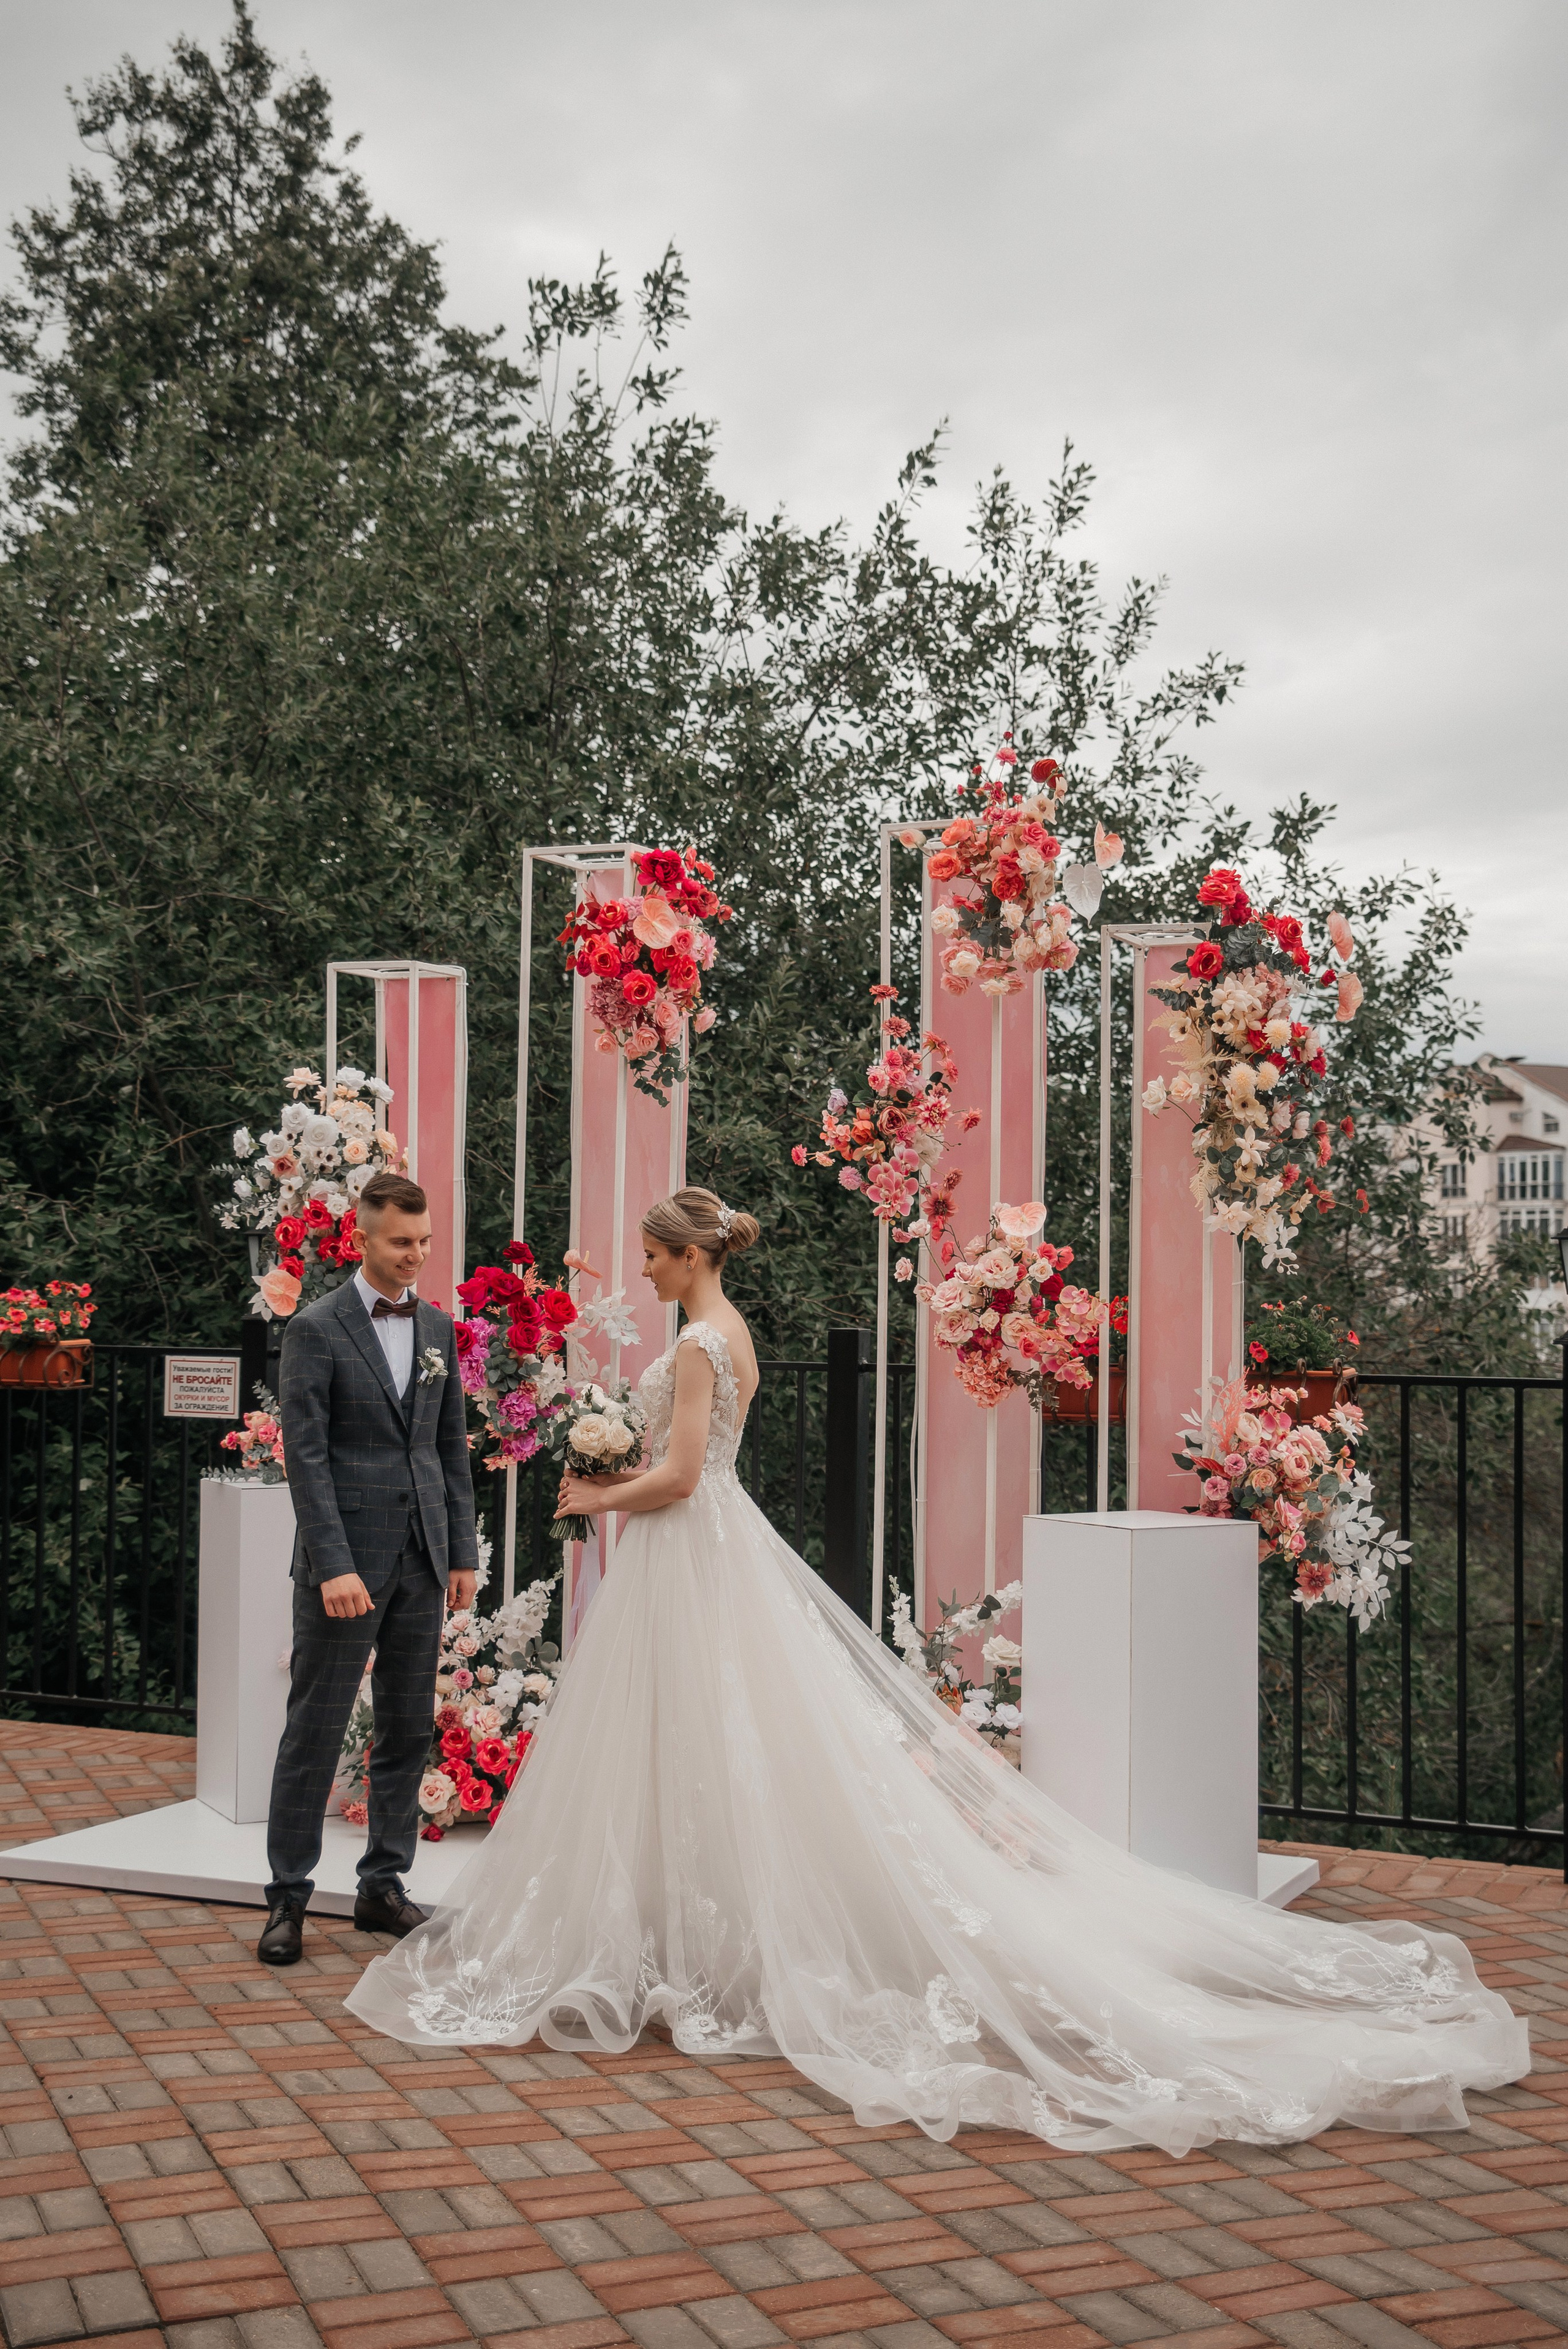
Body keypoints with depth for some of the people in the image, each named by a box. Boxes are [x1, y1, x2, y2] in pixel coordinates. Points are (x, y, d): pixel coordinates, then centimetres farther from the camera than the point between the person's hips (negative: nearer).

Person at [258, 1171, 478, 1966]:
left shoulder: (438, 1327, 11)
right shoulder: (316, 1328, -6)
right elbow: (305, 1456, -11)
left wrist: (463, 1551, 8)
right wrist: (334, 1565, -18)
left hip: (422, 1561, 6)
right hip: (347, 1560, -6)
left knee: (408, 1732, 10)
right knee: (314, 1734, 1)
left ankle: (383, 1885, 21)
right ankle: (288, 1898, 11)